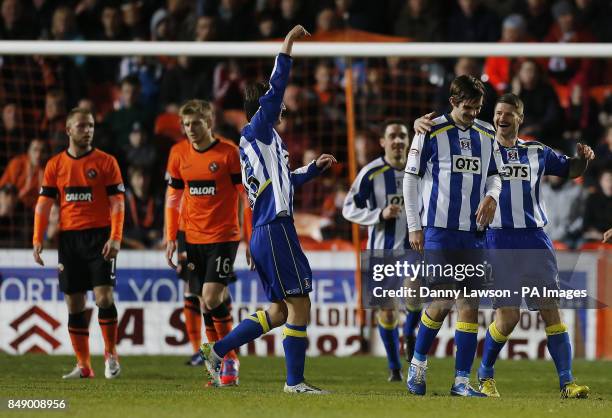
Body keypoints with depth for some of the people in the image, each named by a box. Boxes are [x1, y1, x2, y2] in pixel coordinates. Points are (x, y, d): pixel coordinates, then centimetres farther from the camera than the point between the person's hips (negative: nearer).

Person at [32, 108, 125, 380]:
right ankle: (83, 365, 9)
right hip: (69, 238, 3)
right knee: (74, 303, 3)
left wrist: (115, 238, -14)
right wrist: (37, 240, -1)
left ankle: (111, 355, 3)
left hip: (99, 236, -3)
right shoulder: (55, 165, 8)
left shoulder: (106, 162, 0)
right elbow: (44, 204, 8)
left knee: (104, 296, -13)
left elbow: (117, 202, -4)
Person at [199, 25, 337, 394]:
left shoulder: (262, 141, 21)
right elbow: (275, 91, -18)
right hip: (276, 229, -10)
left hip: (267, 233, 10)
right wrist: (287, 48, -18)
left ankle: (217, 351, 14)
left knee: (281, 311, 14)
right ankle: (295, 381, -1)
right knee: (299, 305, -5)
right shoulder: (257, 132, -5)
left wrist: (315, 167, 35)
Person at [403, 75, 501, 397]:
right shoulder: (431, 131, -3)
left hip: (474, 231, 5)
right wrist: (414, 226, -4)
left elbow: (493, 174, 23)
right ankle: (417, 364, 14)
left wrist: (492, 196, 0)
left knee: (470, 305, 0)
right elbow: (411, 178, 0)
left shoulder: (486, 134, 12)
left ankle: (462, 382, 3)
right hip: (439, 229, -5)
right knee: (443, 301, -9)